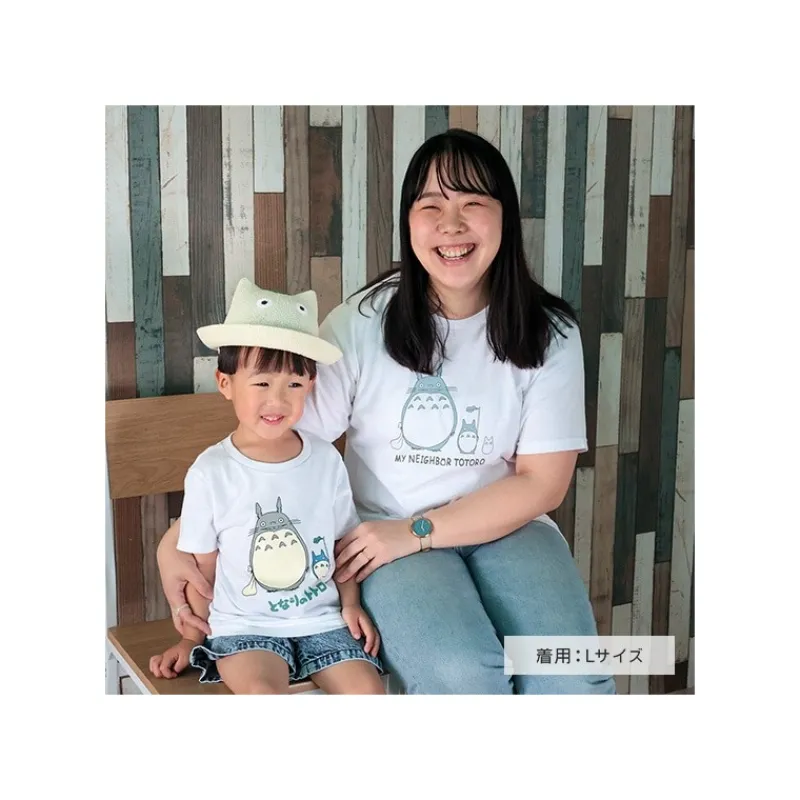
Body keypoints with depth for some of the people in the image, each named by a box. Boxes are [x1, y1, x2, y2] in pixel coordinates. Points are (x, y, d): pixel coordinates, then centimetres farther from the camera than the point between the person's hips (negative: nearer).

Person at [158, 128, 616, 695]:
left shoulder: (549, 333, -2)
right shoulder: (363, 323, -5)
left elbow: (543, 481, -4)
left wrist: (415, 532, -13)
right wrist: (178, 539, -15)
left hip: (507, 527, 2)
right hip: (385, 538, -1)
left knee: (574, 680, -25)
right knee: (460, 673, -30)